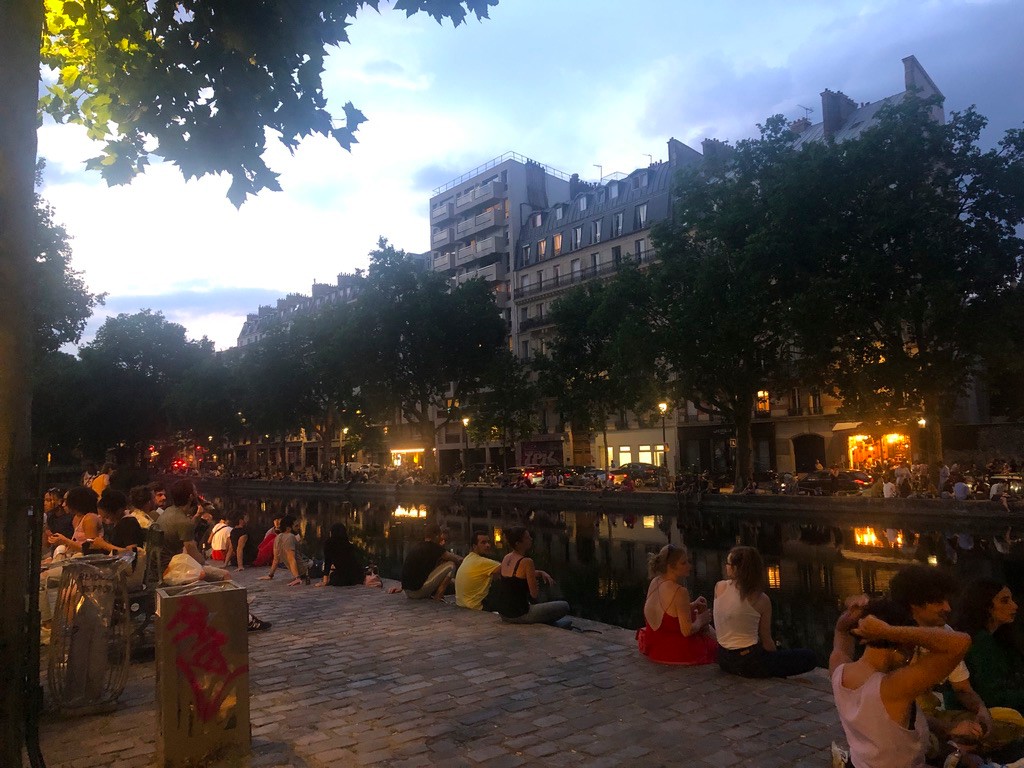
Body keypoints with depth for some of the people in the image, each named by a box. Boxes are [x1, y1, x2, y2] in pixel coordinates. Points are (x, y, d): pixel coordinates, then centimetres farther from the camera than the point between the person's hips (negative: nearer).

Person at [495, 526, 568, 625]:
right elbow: (535, 594, -15)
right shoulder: (526, 562, -19)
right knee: (564, 606, 3)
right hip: (519, 616, -8)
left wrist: (542, 573, 8)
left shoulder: (506, 558, 5)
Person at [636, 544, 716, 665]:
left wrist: (692, 605, 11)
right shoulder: (680, 592, -26)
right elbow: (687, 631, -23)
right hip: (678, 654, -8)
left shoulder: (654, 582, -2)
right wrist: (701, 620, -4)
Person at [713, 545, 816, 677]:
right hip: (749, 663, -6)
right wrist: (778, 662, 14)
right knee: (810, 657, 6)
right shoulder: (761, 600, -12)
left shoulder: (719, 587, -4)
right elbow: (766, 640, -3)